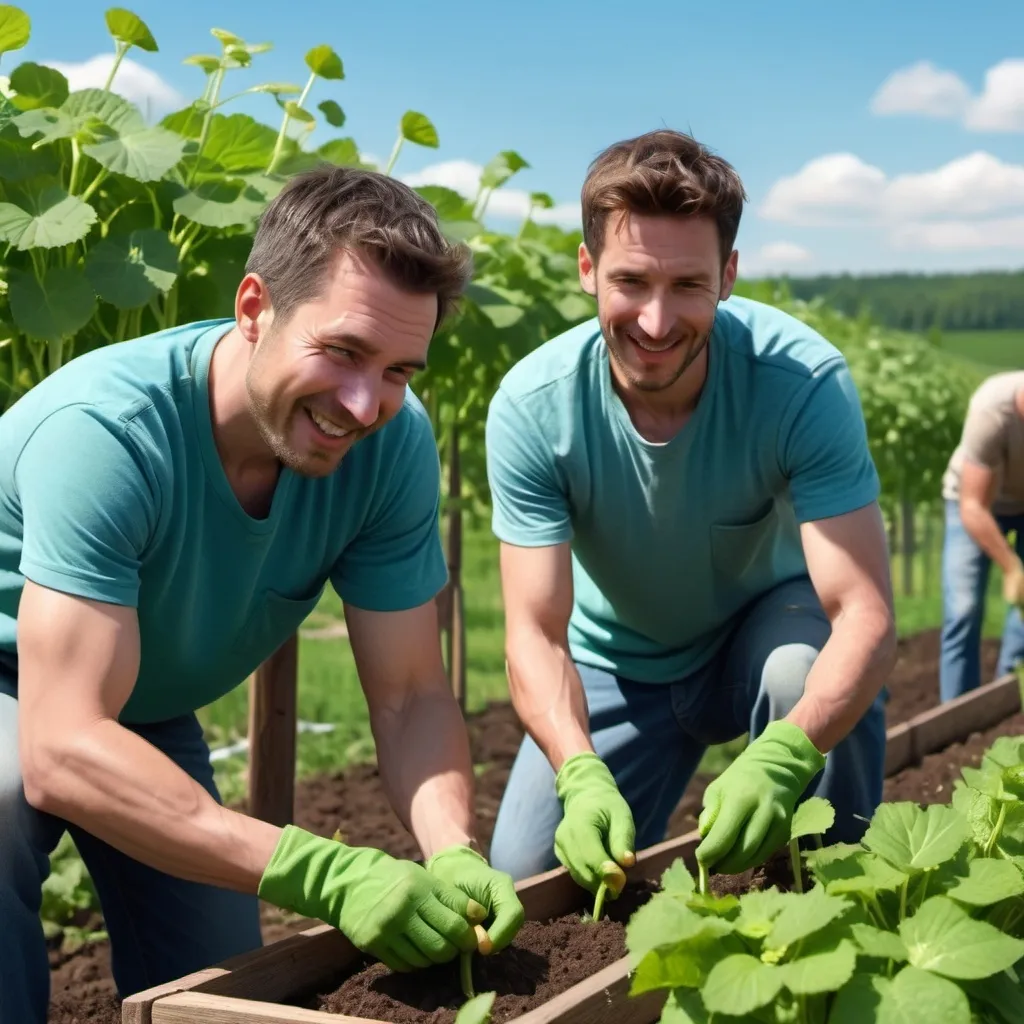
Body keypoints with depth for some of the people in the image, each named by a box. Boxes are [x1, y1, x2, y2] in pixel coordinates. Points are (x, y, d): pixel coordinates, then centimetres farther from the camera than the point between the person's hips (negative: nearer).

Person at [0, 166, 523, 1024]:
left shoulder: (394, 443, -23)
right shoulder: (108, 430, -39)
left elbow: (410, 696, -18)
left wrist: (453, 856, -39)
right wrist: (324, 874, -52)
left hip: (152, 719, 5)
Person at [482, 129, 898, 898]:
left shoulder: (805, 383, -31)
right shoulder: (533, 406, -26)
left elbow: (866, 616, -35)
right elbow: (535, 633, -26)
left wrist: (784, 754, -55)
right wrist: (581, 775, -47)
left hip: (766, 628, -1)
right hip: (620, 665, 2)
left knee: (809, 668, -36)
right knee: (526, 882, -10)